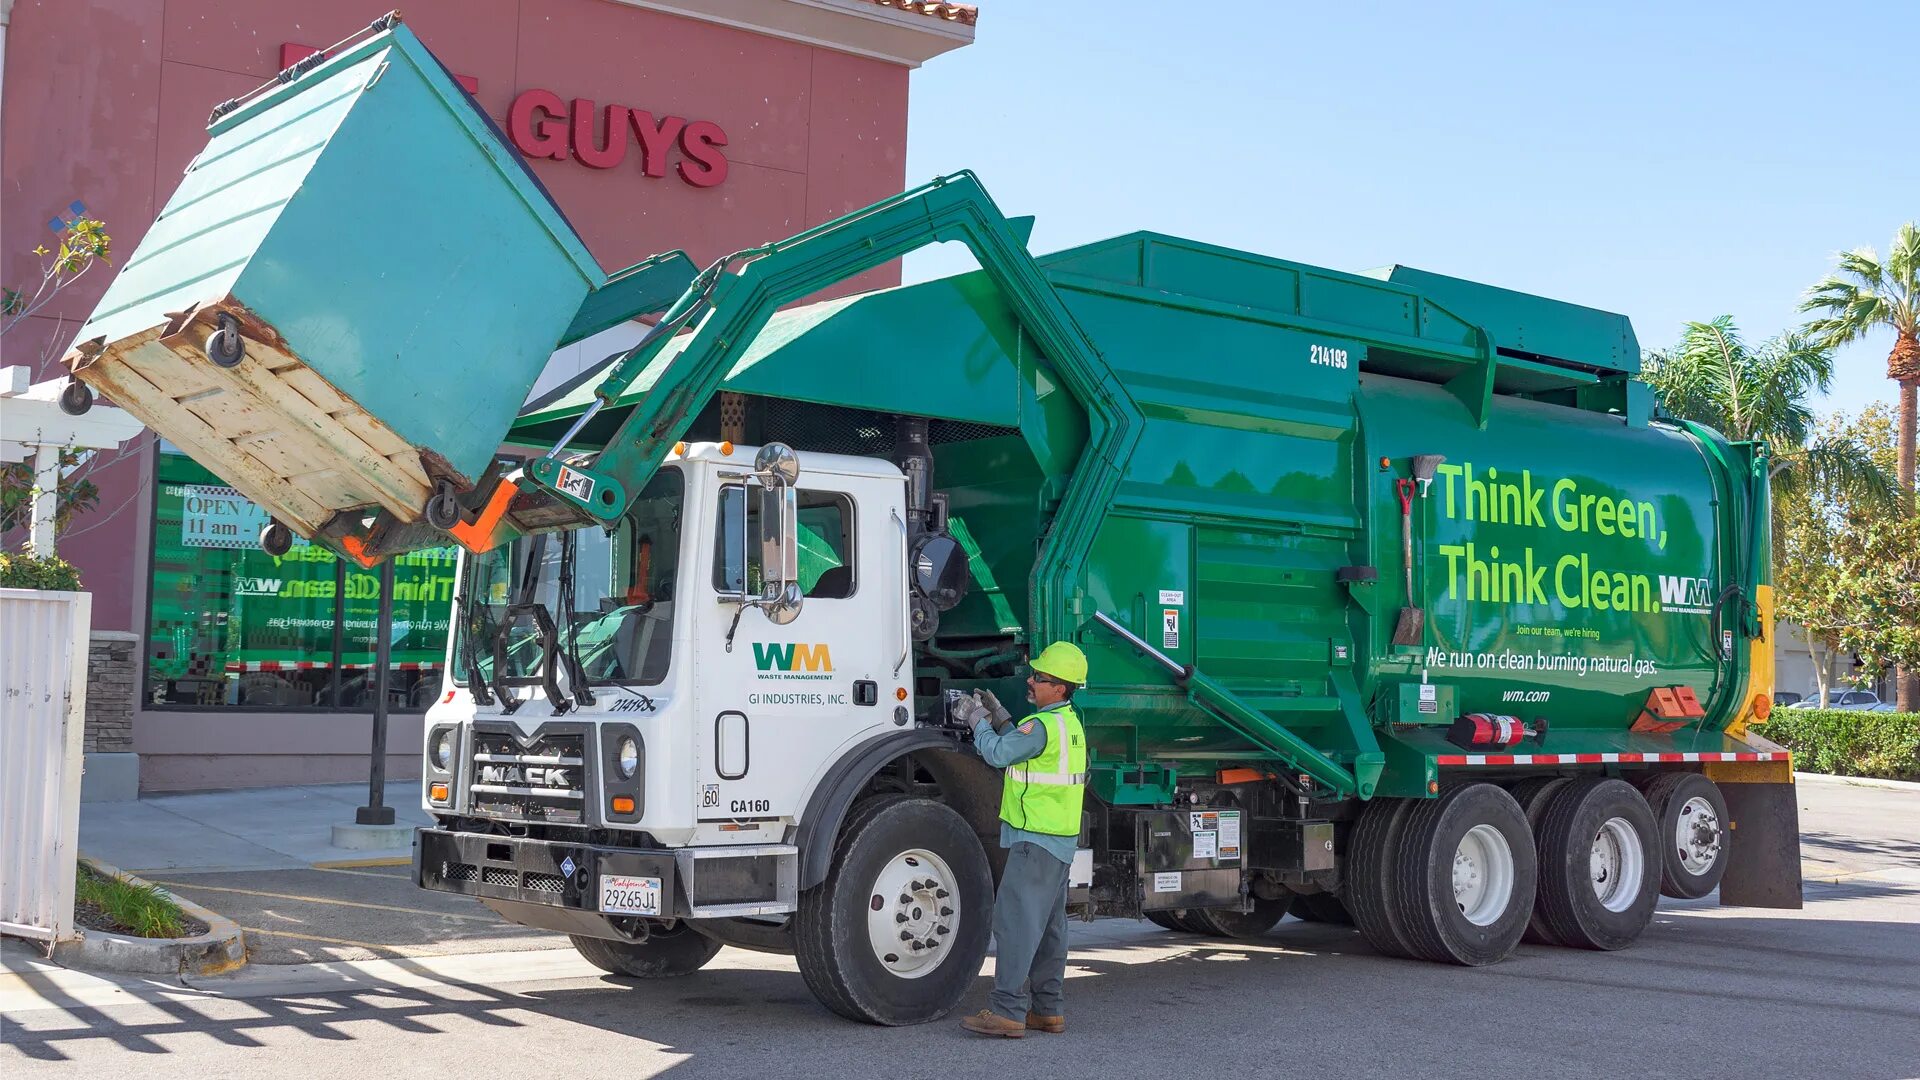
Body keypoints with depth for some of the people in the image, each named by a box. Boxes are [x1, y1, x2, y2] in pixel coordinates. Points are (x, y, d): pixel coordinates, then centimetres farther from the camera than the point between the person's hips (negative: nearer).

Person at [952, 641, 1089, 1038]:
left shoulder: (1044, 725, -18)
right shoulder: (1069, 721, 13)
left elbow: (998, 753, -13)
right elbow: (1023, 748, 21)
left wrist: (978, 721, 2)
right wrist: (999, 716, 14)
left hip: (1036, 841, -10)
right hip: (1059, 840, 10)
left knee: (1015, 920, -10)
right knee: (1048, 926, 13)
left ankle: (1007, 1012, -12)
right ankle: (1048, 1010, 18)